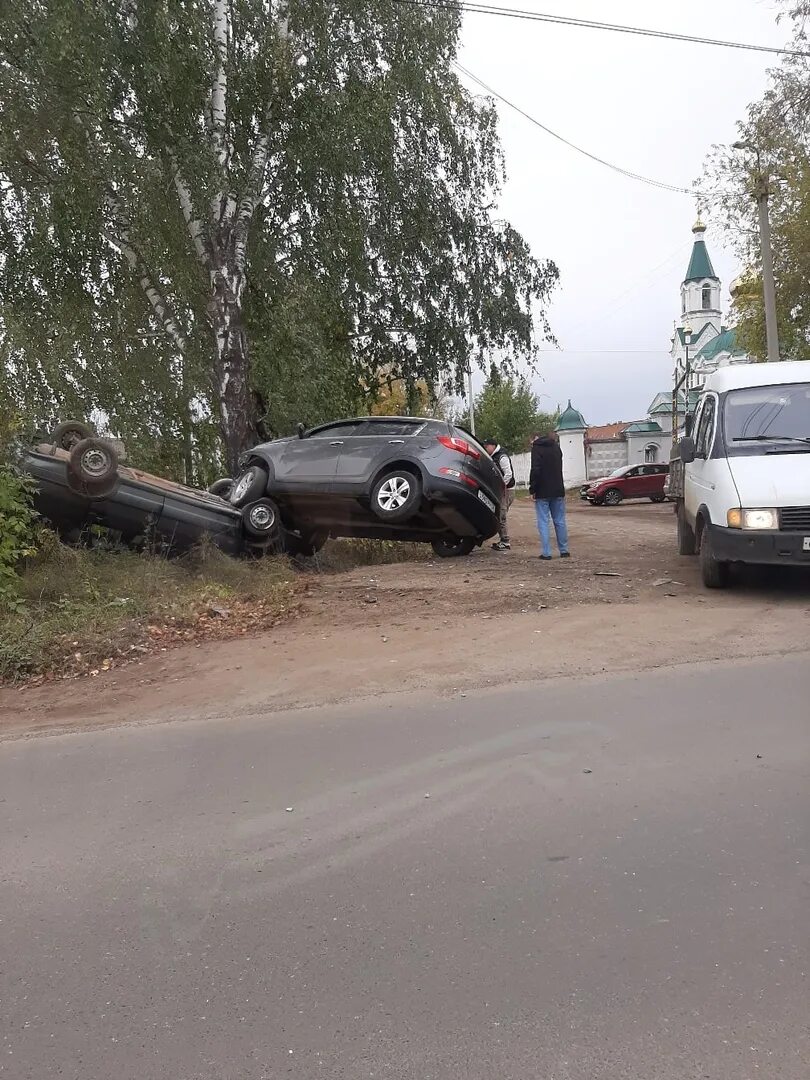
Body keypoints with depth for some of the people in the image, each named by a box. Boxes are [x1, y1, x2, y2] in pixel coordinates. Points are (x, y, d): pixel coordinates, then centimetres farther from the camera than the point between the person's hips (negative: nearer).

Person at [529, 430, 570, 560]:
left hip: (542, 492, -6)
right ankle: (564, 551, 14)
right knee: (560, 521, 11)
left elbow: (535, 470, -17)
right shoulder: (556, 447, 13)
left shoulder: (537, 448, -7)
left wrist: (532, 489, -11)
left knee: (543, 522, -2)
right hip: (558, 491, 6)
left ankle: (546, 552, -5)